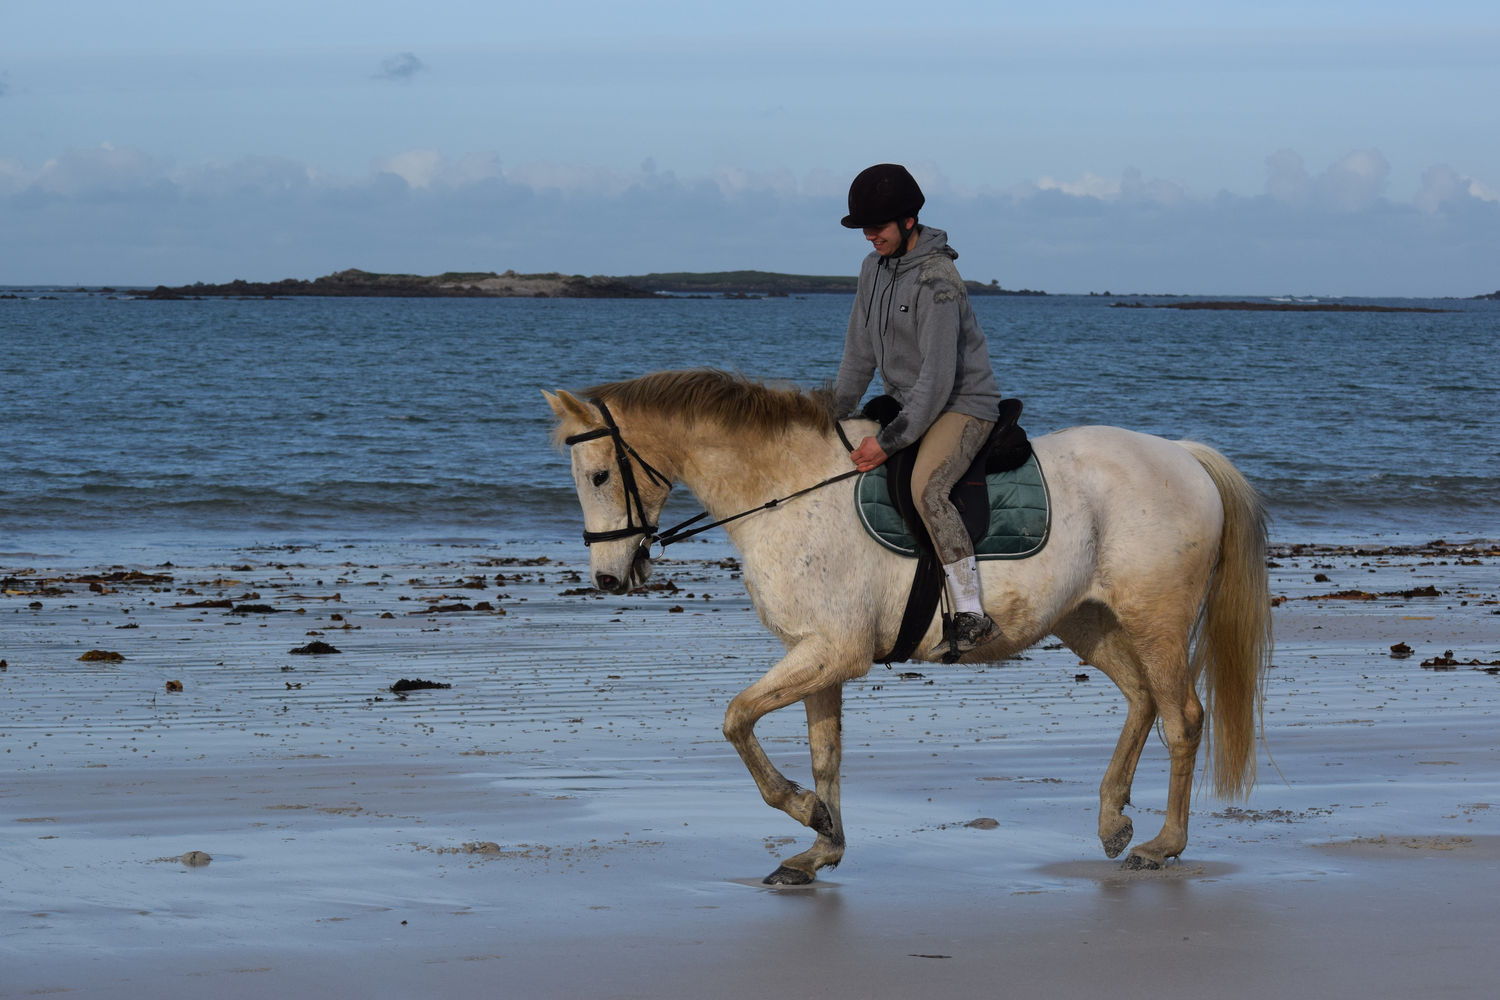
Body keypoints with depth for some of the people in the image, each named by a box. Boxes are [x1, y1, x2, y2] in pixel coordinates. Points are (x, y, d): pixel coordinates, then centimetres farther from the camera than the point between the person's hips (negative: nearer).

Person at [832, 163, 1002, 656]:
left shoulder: (937, 280, -23)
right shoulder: (875, 267, 4)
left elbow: (939, 377, -26)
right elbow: (860, 352, 15)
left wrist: (889, 441, -27)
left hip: (964, 405, -10)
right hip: (908, 401, 10)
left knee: (926, 487, -33)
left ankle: (971, 615, -34)